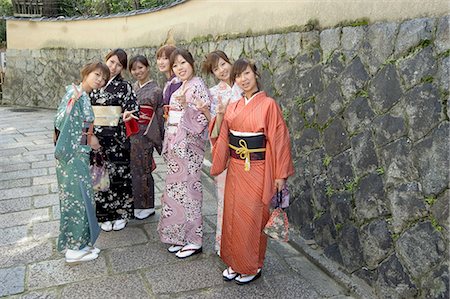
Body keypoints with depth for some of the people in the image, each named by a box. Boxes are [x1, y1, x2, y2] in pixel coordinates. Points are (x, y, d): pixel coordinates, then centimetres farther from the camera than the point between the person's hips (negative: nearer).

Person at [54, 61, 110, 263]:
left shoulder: (85, 97, 12)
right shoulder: (74, 93, -14)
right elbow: (60, 122, -23)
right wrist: (73, 101, -32)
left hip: (80, 154, 9)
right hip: (71, 154, -9)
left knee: (80, 197, 14)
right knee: (77, 198, -3)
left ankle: (81, 243, 24)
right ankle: (74, 248, 9)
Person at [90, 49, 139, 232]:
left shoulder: (124, 86, -1)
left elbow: (133, 108, -7)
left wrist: (128, 114, -30)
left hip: (116, 137, -3)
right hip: (96, 137, 3)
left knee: (118, 174, 3)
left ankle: (121, 214, 20)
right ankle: (106, 215, 20)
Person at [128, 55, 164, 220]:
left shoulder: (156, 90, -5)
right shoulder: (132, 88, 11)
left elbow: (160, 116, -6)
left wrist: (158, 138, -7)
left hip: (144, 135, -5)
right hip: (130, 133, 5)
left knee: (142, 169, 2)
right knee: (133, 168, 10)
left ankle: (147, 206, 16)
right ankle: (135, 203, 24)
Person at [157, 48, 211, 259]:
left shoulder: (197, 87, -10)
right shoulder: (179, 89, 16)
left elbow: (202, 118, -19)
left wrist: (186, 105, -32)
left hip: (189, 146, -9)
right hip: (176, 146, 9)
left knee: (187, 190, -4)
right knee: (176, 189, 12)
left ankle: (193, 240, 9)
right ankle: (180, 237, 23)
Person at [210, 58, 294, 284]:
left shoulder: (268, 105, -9)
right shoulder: (232, 107, 7)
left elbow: (279, 139, -10)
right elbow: (222, 138, 11)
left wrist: (281, 174, -11)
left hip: (257, 170, -5)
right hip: (235, 169, 5)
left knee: (252, 217, 4)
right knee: (233, 215, 12)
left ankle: (252, 267, 23)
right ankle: (235, 263, 30)